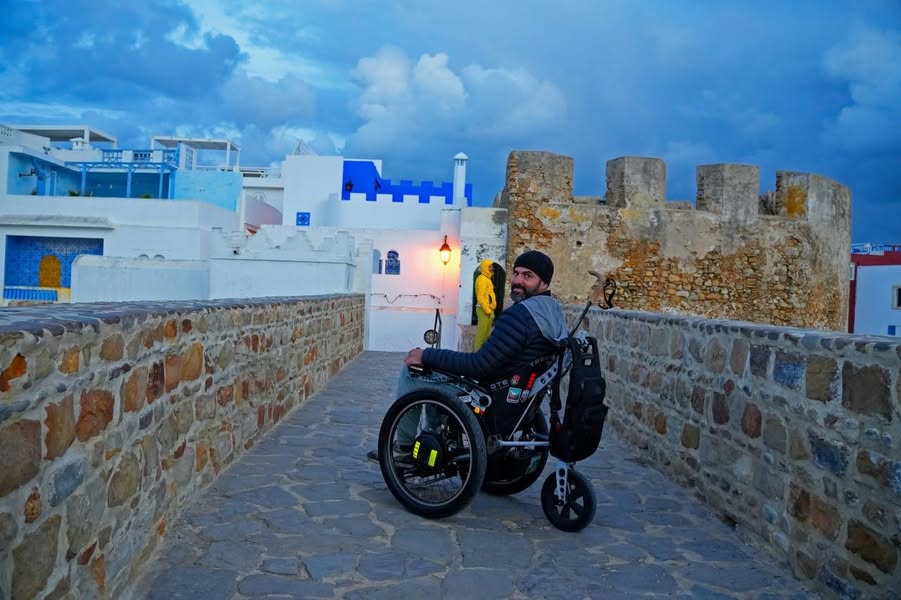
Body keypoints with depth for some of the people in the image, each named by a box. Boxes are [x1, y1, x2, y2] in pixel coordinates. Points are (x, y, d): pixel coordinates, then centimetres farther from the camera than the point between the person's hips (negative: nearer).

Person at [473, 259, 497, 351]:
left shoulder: (487, 279, 19)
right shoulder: (482, 279, -13)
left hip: (488, 310, 10)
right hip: (484, 310, -10)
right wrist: (487, 310, -20)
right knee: (481, 333, -9)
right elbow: (480, 297, -21)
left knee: (485, 334, 14)